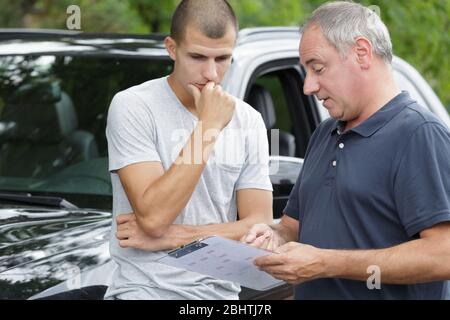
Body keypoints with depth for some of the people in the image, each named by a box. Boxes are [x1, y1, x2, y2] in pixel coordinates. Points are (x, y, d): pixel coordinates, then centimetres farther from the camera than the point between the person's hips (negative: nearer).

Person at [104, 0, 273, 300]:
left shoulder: (249, 121, 0)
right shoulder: (133, 107, -13)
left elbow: (259, 229, -4)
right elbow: (153, 217, -22)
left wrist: (171, 237, -15)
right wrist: (208, 126, -22)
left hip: (221, 293, 3)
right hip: (145, 290, -3)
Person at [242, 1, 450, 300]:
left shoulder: (420, 134, -15)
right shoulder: (324, 134, 12)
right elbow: (295, 224, 20)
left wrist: (326, 264, -24)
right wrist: (276, 236, -5)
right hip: (309, 292, 8)